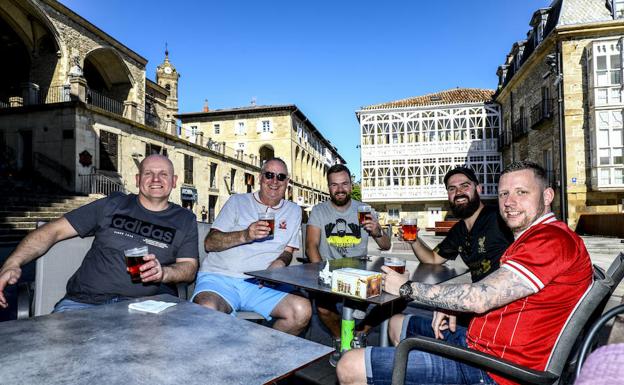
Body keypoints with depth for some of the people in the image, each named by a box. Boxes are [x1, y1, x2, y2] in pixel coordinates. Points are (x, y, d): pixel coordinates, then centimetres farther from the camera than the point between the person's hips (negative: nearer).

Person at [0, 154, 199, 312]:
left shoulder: (185, 220, 10)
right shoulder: (112, 205, 10)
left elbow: (189, 267, 6)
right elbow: (55, 230, 10)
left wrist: (162, 273, -16)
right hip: (84, 301, 1)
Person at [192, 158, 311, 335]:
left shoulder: (294, 211, 18)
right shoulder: (237, 201, 10)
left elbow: (288, 251, 17)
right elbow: (209, 243, 2)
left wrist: (279, 263, -7)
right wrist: (245, 235, -15)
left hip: (261, 283, 3)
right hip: (220, 276, -2)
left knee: (302, 311, -24)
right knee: (207, 312, -36)